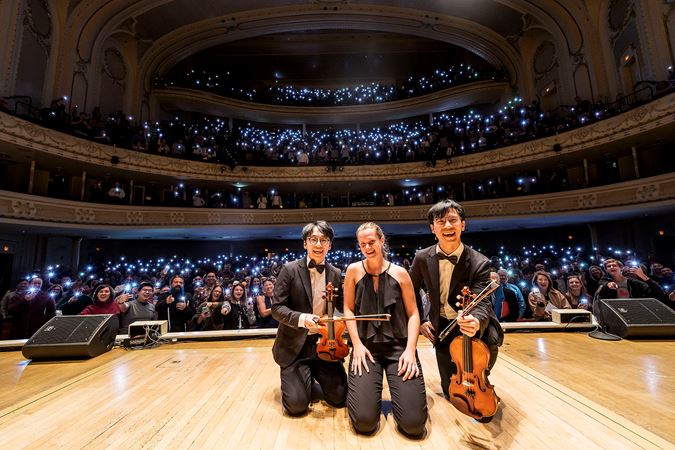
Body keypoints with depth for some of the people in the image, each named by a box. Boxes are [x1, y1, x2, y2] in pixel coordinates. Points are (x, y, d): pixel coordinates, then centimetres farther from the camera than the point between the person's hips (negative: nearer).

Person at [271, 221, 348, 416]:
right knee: (296, 404, -10)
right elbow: (277, 308, -10)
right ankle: (304, 376, 24)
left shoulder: (336, 274, 2)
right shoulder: (290, 269, -9)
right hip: (295, 346, -2)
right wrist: (301, 318, -27)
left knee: (339, 397, -2)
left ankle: (315, 374, 29)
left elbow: (340, 307, 7)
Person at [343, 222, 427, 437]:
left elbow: (413, 314, 3)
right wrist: (357, 344, -7)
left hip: (399, 346, 0)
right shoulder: (354, 270, 1)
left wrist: (410, 349, -10)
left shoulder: (400, 273, 1)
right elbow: (348, 310, 3)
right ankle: (368, 386, 18)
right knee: (364, 421, -14)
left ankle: (397, 385, 20)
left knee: (413, 423, -11)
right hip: (366, 346, 0)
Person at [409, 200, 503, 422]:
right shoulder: (422, 258, -11)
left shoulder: (479, 263, -19)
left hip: (471, 323, -2)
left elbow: (483, 303, -28)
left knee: (489, 339, -36)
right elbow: (413, 290, 6)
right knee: (451, 391, 4)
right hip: (442, 327, 2)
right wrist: (419, 321, 1)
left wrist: (476, 321, -51)